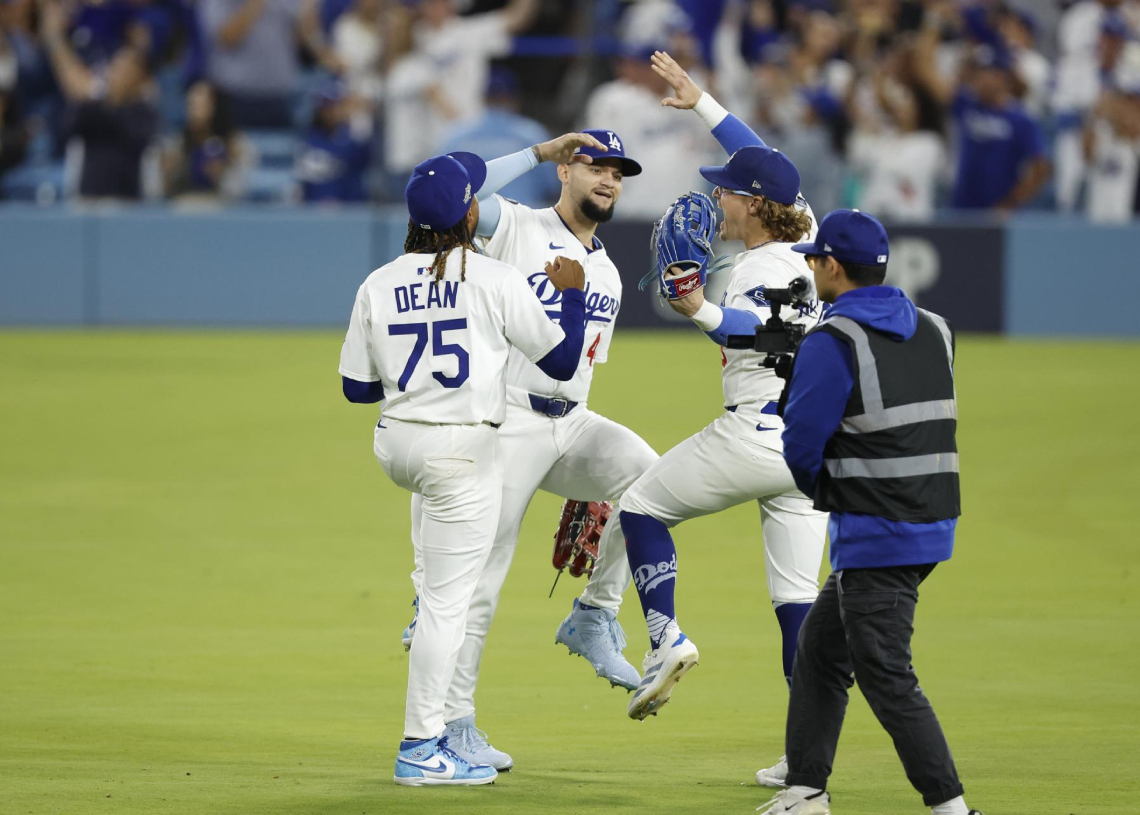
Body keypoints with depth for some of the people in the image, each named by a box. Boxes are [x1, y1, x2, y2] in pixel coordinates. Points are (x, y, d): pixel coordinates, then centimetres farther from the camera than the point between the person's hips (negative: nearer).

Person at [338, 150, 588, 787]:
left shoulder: (380, 286, 1)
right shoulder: (495, 279, -10)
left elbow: (357, 387, 6)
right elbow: (562, 362, -2)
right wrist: (572, 293, 13)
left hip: (396, 447, 6)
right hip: (461, 451, -6)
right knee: (448, 601, -2)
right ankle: (420, 748, 0)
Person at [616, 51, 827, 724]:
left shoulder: (762, 269, -14)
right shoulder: (804, 236, 10)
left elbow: (769, 327, -37)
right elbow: (765, 166, 26)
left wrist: (703, 314, -51)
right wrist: (703, 105, 31)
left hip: (756, 435, -8)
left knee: (642, 505, 13)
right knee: (798, 601, 5)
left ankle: (666, 636, -2)